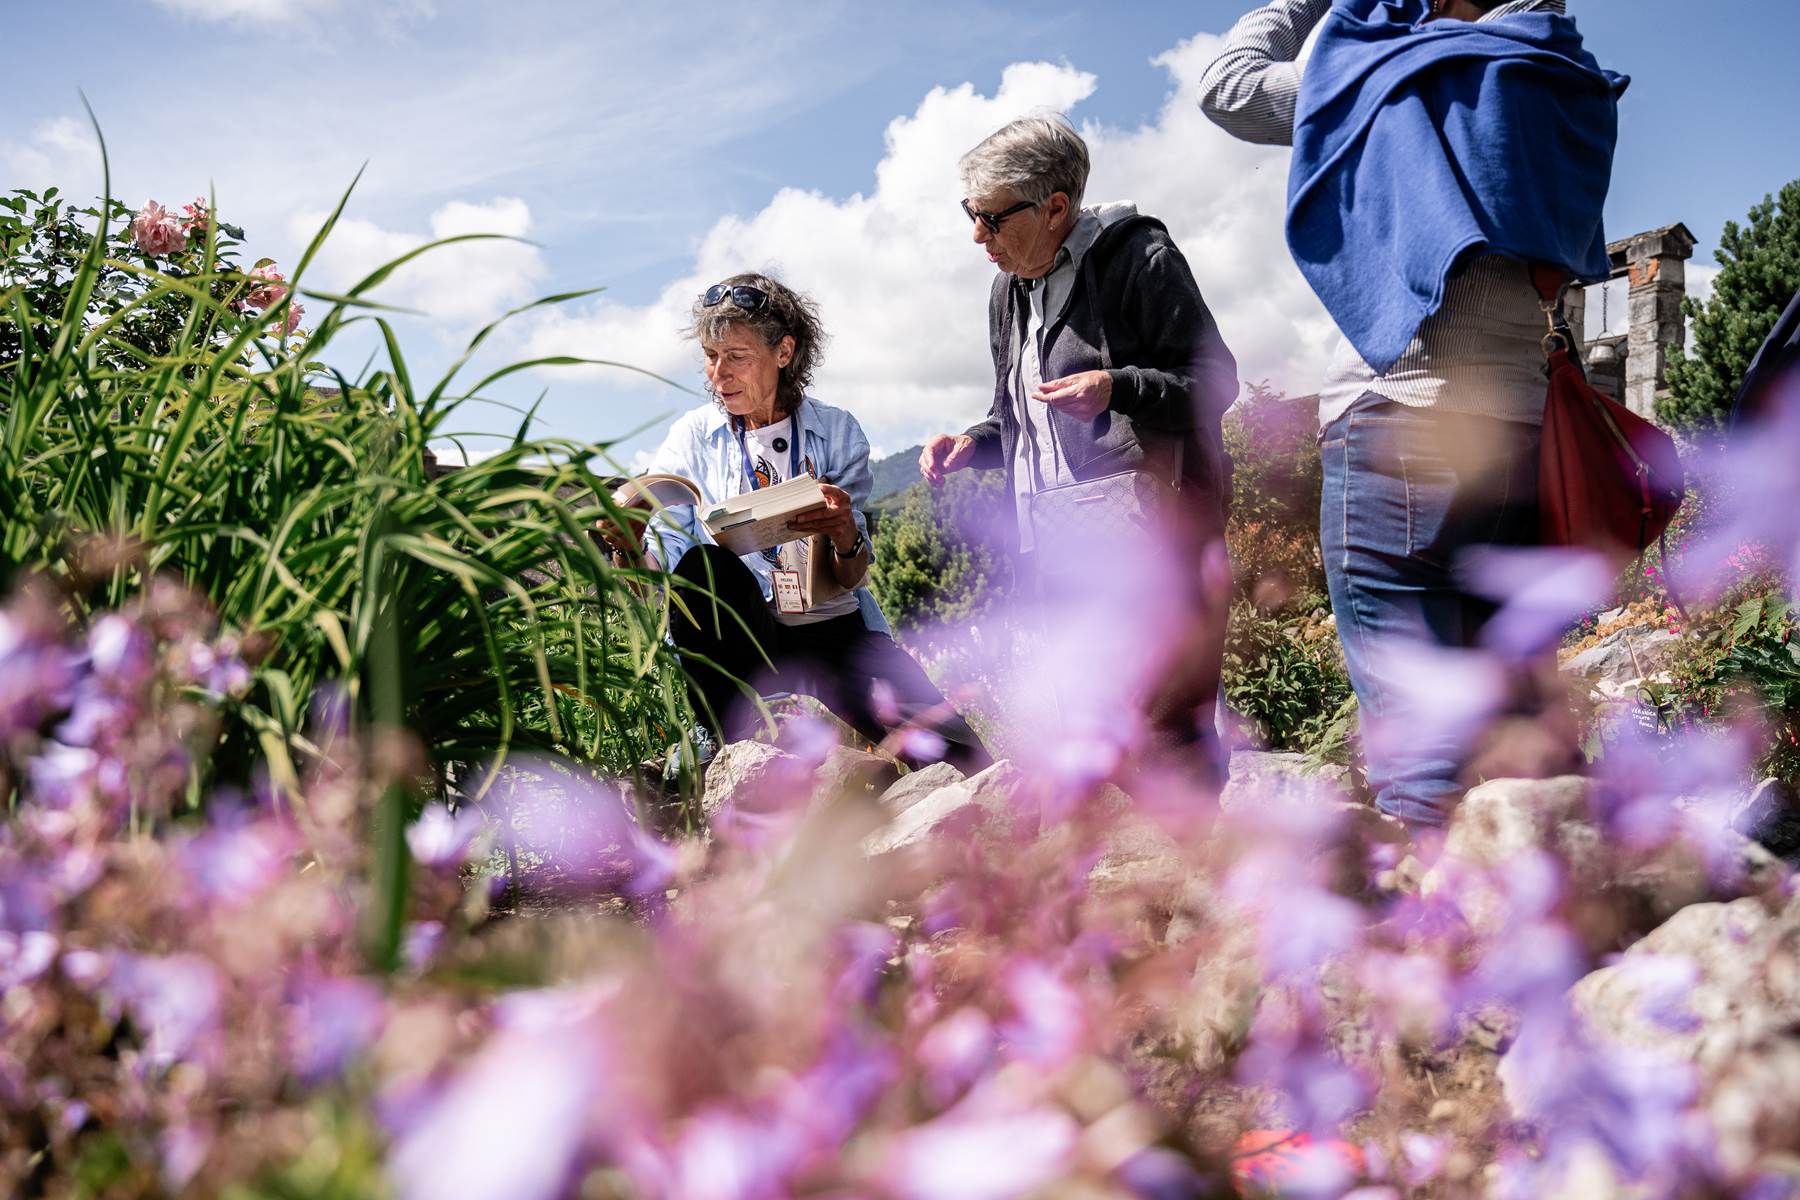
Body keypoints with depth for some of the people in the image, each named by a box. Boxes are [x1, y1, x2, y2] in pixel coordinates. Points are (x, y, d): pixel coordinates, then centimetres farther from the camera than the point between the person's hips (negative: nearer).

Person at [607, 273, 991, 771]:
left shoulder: (836, 431, 6)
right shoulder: (694, 437, 5)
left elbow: (850, 580, -1)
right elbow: (658, 566, -5)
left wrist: (847, 535, -24)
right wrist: (632, 545, -29)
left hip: (833, 631, -2)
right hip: (736, 638, 2)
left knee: (956, 754, -26)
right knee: (705, 566, -34)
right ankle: (739, 753, -22)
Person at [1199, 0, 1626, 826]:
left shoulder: (1406, 72, -3)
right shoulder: (1573, 93, 14)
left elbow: (1227, 86, 6)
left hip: (1400, 424, -7)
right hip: (1517, 438, 7)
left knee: (1414, 741, -9)